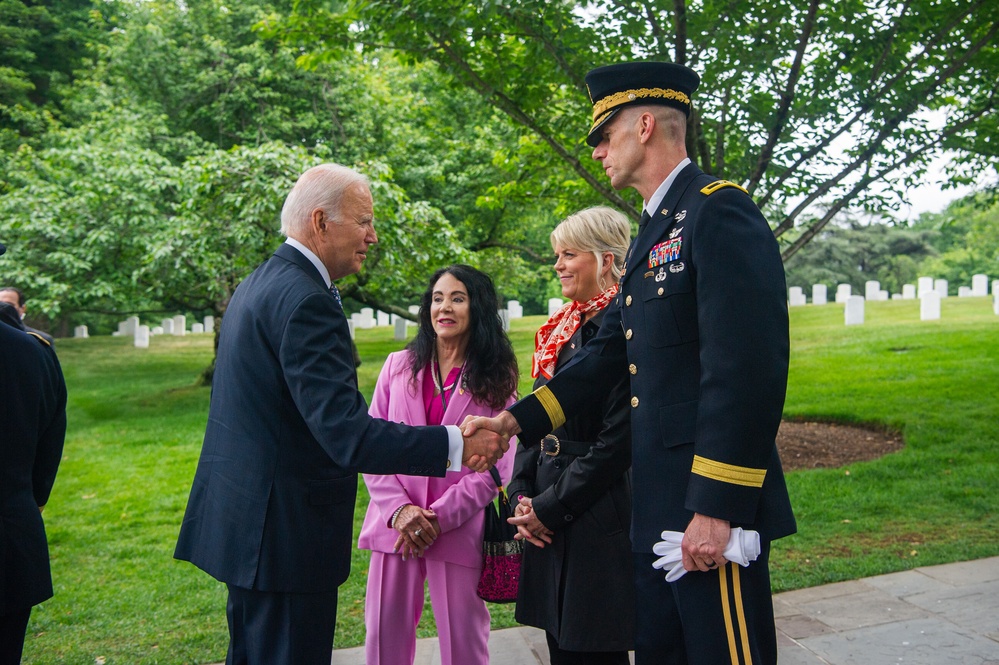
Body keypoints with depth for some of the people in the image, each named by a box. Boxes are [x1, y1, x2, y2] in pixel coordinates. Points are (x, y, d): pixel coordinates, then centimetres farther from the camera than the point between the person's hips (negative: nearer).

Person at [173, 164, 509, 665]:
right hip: (283, 532, -10)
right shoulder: (305, 300, -21)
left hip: (242, 518, 11)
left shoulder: (258, 283, 11)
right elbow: (346, 433, -28)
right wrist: (455, 445, -26)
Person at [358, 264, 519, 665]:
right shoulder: (398, 365, 8)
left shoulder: (496, 380, 2)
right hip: (395, 525, 2)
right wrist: (399, 510, -10)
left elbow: (496, 466, -3)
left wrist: (440, 516, -12)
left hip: (459, 530, -2)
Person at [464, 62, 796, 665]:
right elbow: (608, 354, 18)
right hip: (657, 505, 10)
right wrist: (516, 420, 12)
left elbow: (748, 368, -22)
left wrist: (717, 508, -23)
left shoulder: (719, 210, -13)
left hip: (711, 507, -9)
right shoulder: (652, 232, 17)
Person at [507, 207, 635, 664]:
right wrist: (522, 496, 3)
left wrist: (549, 507, -13)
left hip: (599, 520, -8)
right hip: (550, 522, 8)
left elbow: (618, 440, -19)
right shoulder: (564, 329, 12)